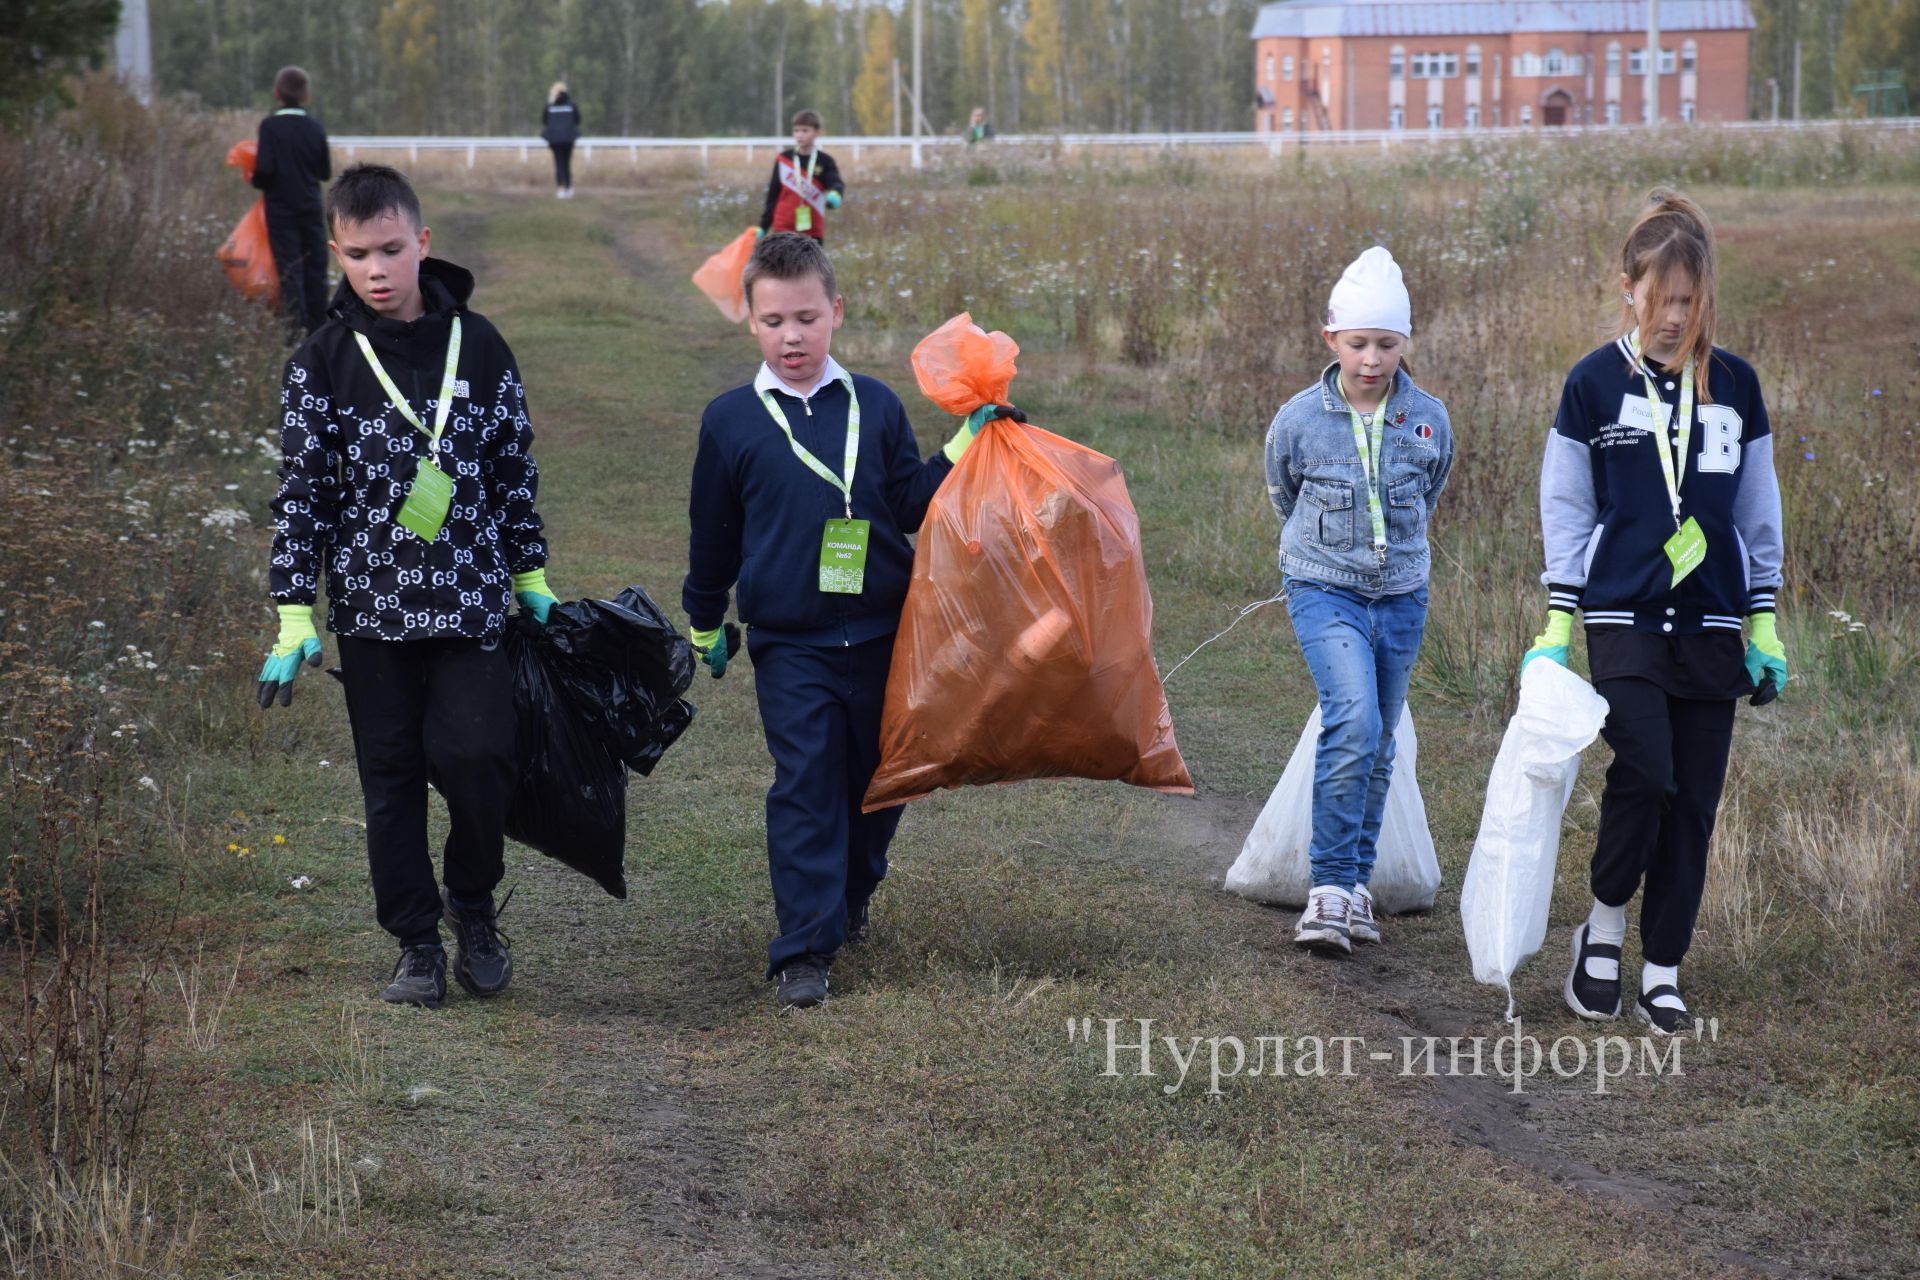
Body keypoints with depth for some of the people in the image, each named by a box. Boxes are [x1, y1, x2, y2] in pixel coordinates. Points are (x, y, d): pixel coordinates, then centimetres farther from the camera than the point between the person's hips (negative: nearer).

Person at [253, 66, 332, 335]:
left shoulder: (271, 126, -11)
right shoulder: (315, 128, 0)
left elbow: (265, 168, -19)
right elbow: (326, 171, 5)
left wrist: (258, 182, 2)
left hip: (281, 209, -3)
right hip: (311, 208, 3)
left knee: (289, 270, -2)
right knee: (315, 269, 9)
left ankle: (297, 328, -8)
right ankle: (318, 329, 12)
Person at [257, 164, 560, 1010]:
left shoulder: (477, 346, 2)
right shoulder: (323, 363, -1)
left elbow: (515, 470, 10)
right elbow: (302, 493, 0)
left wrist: (531, 581, 11)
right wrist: (294, 620, -4)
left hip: (470, 602, 0)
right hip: (372, 611, 0)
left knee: (477, 755, -11)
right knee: (392, 780, 5)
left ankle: (472, 904, 15)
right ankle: (417, 943, 17)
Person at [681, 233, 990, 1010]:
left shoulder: (875, 406, 4)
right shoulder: (730, 421, 1)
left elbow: (912, 504, 5)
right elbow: (713, 535, 10)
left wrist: (963, 450, -5)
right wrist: (706, 626, 16)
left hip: (881, 637, 3)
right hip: (789, 645, -3)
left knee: (879, 779, 13)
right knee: (805, 786, -9)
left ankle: (849, 897, 38)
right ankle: (803, 950, -8)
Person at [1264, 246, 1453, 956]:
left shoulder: (1429, 420, -5)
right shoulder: (1299, 420, -10)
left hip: (1400, 596, 3)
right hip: (1323, 591, -3)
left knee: (1377, 744, 10)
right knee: (1353, 721, -22)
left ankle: (1357, 881, 23)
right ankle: (1330, 885, -17)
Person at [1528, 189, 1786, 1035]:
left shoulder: (1734, 385, 7)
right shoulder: (1596, 383, 0)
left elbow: (1759, 510, 13)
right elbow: (1565, 507, 4)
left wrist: (1767, 625, 10)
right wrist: (1556, 626, 0)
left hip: (1711, 625, 3)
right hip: (1623, 618, -3)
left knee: (1694, 801, 1)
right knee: (1645, 773, -17)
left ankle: (1663, 969, 11)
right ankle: (1605, 924, 7)